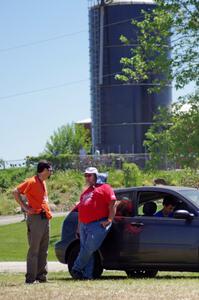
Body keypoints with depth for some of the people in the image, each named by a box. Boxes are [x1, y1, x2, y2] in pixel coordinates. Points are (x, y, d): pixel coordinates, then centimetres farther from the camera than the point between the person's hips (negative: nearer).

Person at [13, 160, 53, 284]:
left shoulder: (43, 182, 17)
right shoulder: (32, 182, -10)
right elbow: (16, 192, -17)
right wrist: (25, 207, -17)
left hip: (45, 218, 9)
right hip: (36, 218, -9)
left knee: (43, 250, 10)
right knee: (34, 249, -8)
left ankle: (42, 276, 14)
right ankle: (31, 278, -8)